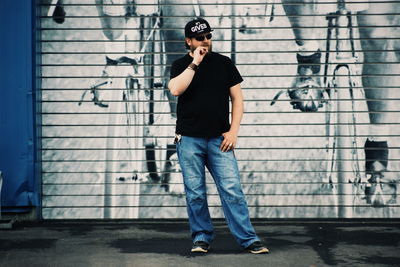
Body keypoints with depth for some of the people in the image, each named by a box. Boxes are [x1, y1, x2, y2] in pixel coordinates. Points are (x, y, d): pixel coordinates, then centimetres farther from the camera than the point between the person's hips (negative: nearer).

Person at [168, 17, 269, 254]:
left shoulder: (224, 63, 9)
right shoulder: (181, 65, 7)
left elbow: (237, 99, 9)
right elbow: (176, 89, -15)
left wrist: (233, 131, -1)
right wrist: (195, 63, -11)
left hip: (219, 139, 0)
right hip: (189, 139, 0)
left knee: (232, 190, -6)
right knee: (195, 194, 2)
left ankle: (249, 239, -4)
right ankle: (202, 238, 14)